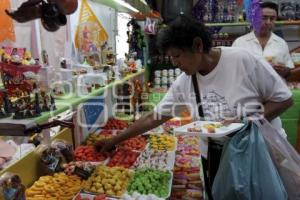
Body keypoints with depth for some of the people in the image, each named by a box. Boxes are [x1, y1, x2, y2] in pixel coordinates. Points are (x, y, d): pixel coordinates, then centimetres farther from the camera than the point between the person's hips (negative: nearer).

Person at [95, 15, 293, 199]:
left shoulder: (243, 60, -20)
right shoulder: (182, 84, -9)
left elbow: (284, 99, -12)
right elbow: (153, 118, -3)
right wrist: (114, 140, -2)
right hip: (215, 160, 3)